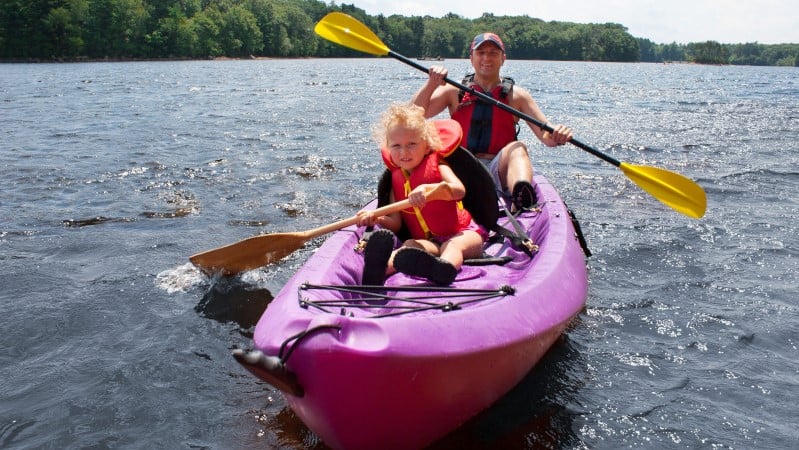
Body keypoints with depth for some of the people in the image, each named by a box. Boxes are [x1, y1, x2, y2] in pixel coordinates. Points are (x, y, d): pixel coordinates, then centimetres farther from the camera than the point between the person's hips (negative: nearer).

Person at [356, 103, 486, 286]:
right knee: (410, 245, -29)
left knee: (452, 245, -35)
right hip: (427, 241, 2)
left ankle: (445, 266, -72)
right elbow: (396, 224, 7)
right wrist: (377, 218, -15)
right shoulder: (396, 180, 13)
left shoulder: (436, 165, 2)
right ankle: (379, 268, -62)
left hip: (463, 232, -2)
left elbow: (459, 190, -20)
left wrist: (428, 188, -37)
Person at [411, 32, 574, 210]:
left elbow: (546, 135, 5)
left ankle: (521, 203, -62)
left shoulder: (516, 96, 13)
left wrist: (557, 136, -19)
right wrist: (432, 84, -11)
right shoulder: (454, 92, 13)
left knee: (517, 148, -31)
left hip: (499, 170, 0)